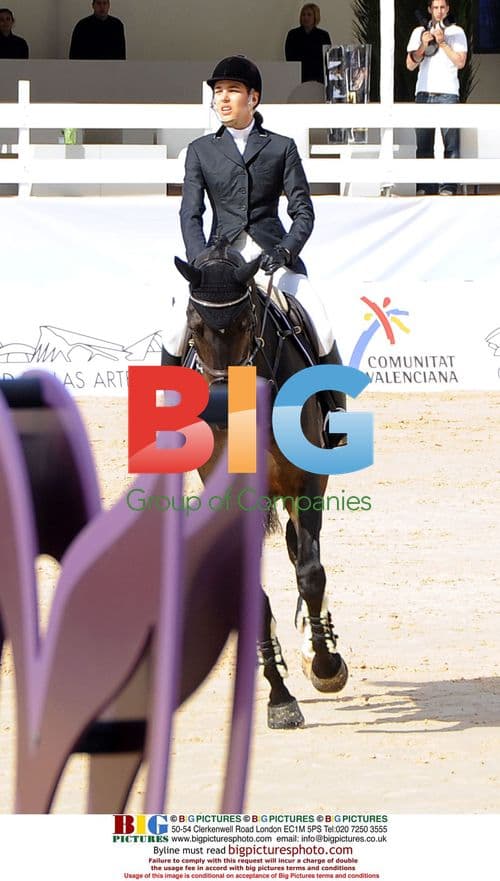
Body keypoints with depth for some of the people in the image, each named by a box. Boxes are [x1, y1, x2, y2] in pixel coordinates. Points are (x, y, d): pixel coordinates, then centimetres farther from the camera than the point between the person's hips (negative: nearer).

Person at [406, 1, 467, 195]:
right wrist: (423, 46, -6)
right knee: (423, 143, -4)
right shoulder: (419, 32, 15)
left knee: (451, 141, -9)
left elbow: (460, 62, 0)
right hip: (424, 92, 2)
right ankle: (425, 185, -2)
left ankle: (448, 185, -11)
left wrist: (443, 43, -6)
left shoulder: (456, 32, 10)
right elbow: (410, 65, 9)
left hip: (447, 92, -2)